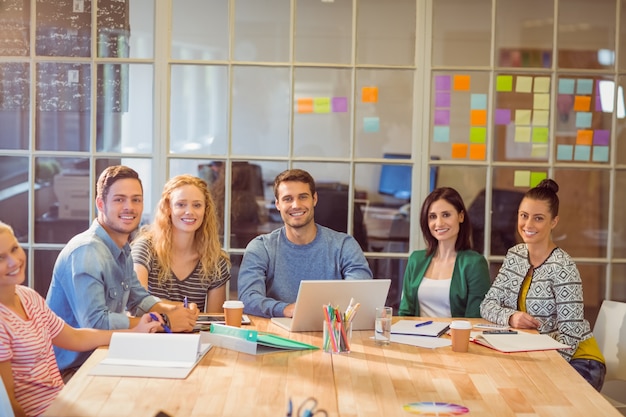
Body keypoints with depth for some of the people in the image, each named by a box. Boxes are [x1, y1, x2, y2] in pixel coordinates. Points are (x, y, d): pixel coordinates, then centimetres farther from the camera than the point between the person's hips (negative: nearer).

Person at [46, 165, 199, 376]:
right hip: (70, 370, -8)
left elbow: (139, 299, 16)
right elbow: (95, 322, -28)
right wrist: (165, 322, -23)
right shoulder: (86, 252, -20)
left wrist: (176, 311, -5)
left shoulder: (122, 249, 9)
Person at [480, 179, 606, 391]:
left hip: (576, 360, -6)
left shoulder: (562, 267, -17)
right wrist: (511, 317, -20)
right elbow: (488, 305, 0)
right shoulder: (514, 256, 3)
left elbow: (571, 333, -19)